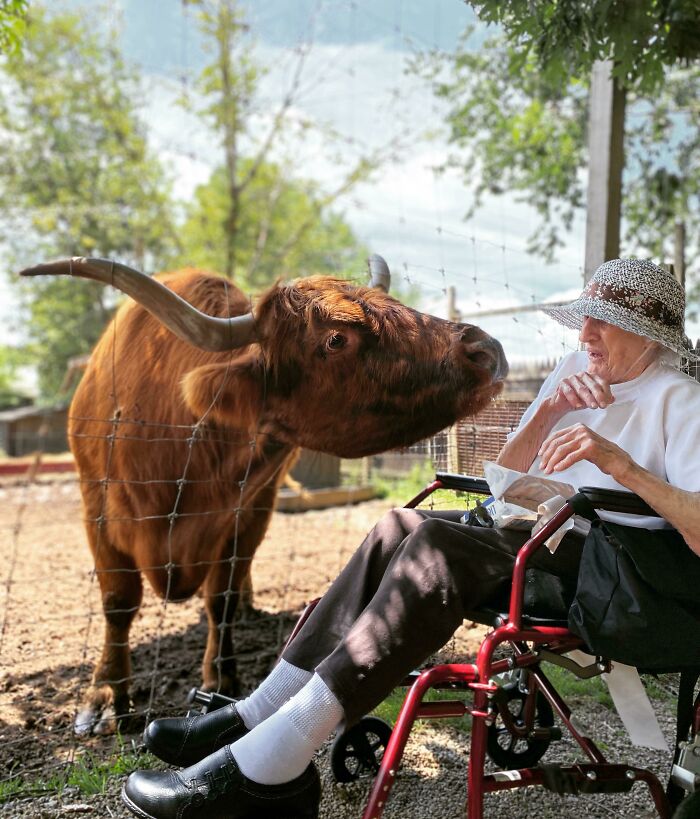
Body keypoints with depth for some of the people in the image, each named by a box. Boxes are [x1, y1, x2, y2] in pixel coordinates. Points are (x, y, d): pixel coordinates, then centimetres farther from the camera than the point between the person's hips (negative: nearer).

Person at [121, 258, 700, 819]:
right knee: (402, 528, -17)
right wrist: (548, 411, 0)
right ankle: (262, 718, -20)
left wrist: (621, 462, -28)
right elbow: (506, 479, 16)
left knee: (441, 543, -30)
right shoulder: (575, 369, 19)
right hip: (538, 538, 7)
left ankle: (266, 763, -34)